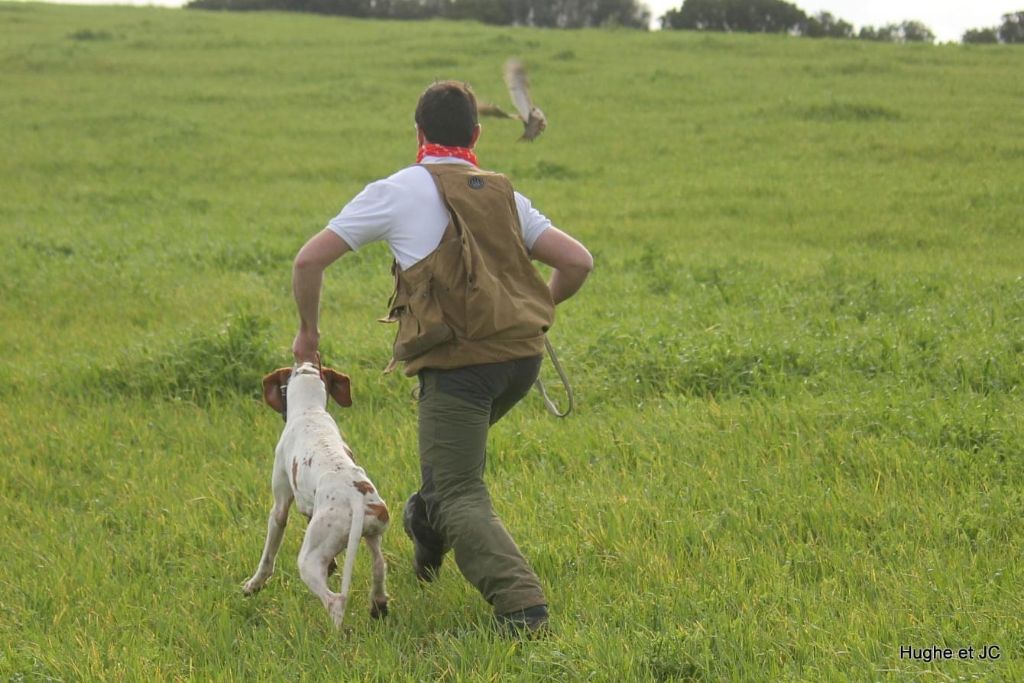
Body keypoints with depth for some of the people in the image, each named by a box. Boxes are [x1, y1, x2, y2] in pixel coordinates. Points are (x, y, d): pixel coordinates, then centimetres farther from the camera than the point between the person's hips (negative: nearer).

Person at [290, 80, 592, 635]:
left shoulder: (396, 192, 3)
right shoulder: (503, 195, 15)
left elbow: (309, 261, 1)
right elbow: (578, 261, 11)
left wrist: (308, 329, 17)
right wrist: (544, 305, 31)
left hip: (459, 364, -5)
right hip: (522, 356, 5)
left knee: (459, 495, -3)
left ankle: (520, 602, -18)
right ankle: (429, 522, 43)